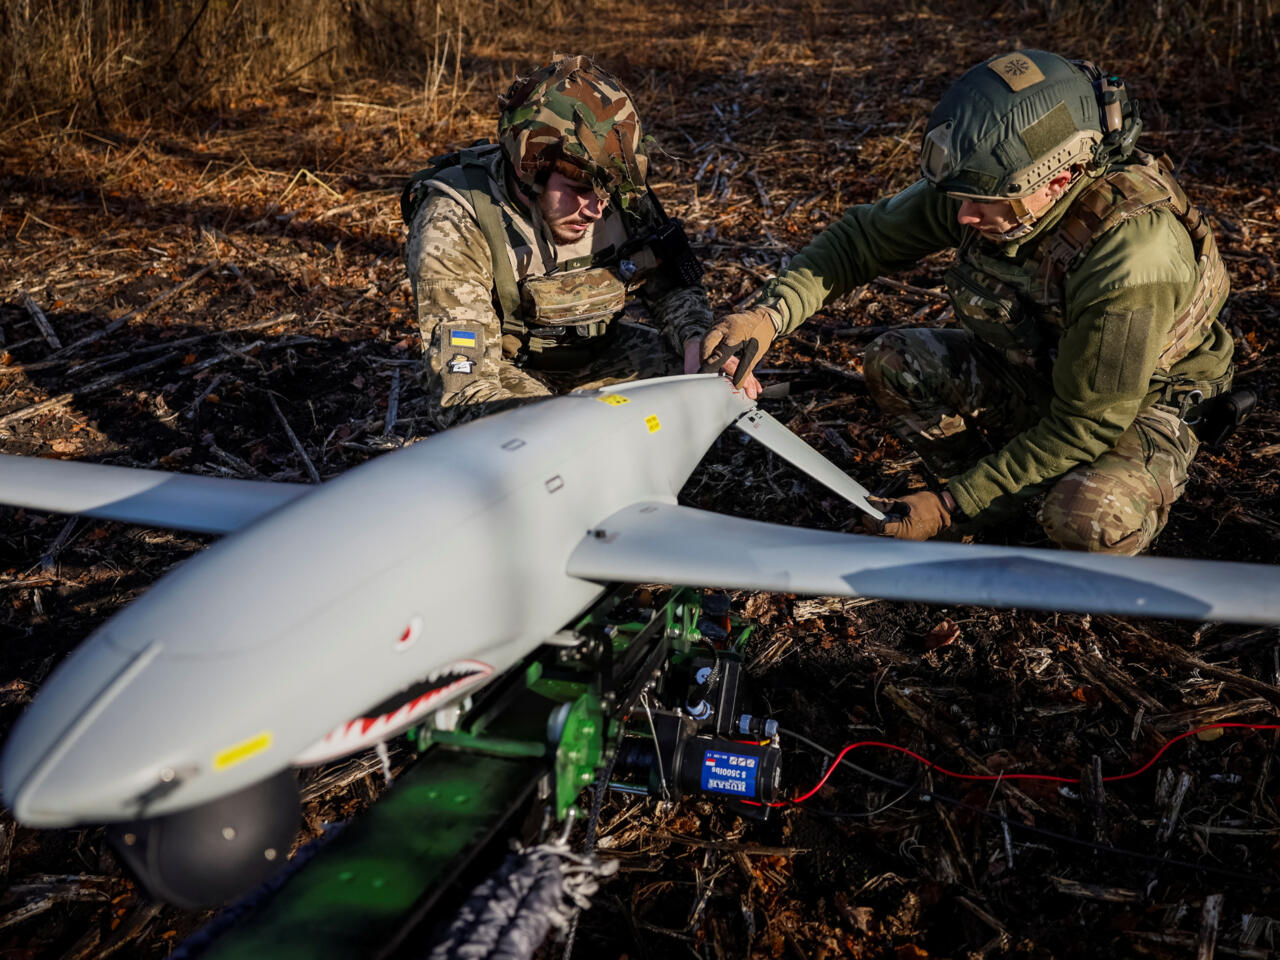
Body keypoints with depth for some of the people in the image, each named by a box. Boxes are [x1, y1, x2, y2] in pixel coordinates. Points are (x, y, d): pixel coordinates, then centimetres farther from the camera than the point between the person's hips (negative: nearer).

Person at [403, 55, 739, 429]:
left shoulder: (618, 195, -18)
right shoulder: (452, 228, -32)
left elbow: (673, 285, -3)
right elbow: (461, 393, -38)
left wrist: (698, 341, -28)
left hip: (594, 350, 5)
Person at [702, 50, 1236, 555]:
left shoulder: (1132, 253, -37)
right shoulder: (982, 183, -20)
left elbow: (1084, 425, -31)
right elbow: (865, 237, -10)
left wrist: (949, 507, -30)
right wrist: (769, 314, -27)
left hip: (1143, 402, -6)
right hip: (1031, 368, 6)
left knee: (1085, 518, -36)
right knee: (892, 362, -13)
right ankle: (1002, 509, 3)